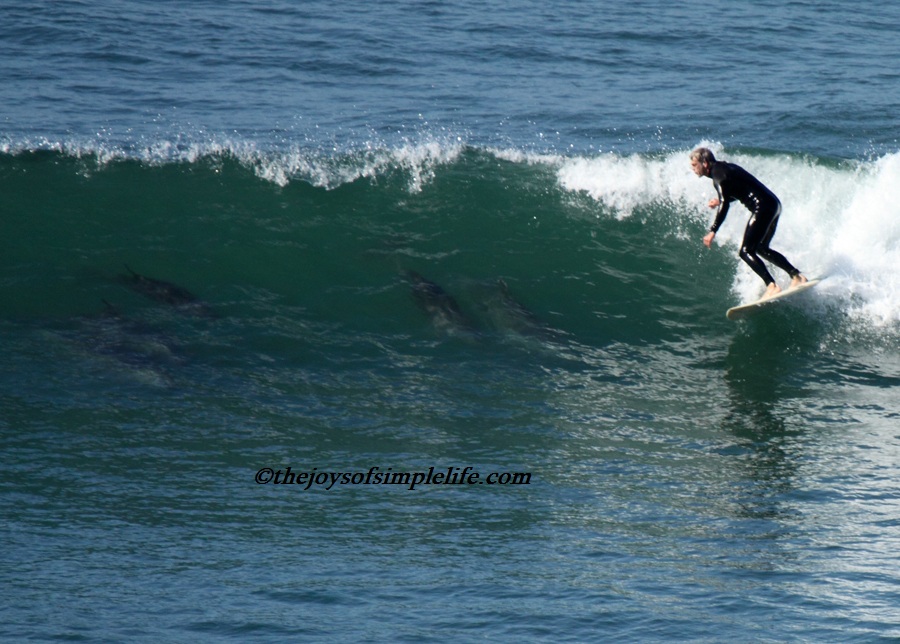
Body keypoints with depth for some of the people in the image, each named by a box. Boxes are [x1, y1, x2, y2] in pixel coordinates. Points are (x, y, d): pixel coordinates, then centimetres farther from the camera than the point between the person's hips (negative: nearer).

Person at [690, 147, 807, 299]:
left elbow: (725, 204, -23)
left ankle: (772, 286, -22)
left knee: (746, 252, -12)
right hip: (774, 204, 10)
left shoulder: (718, 174, -12)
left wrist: (712, 231, -27)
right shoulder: (724, 167, 17)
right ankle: (797, 276, 23)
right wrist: (721, 201, 26)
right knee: (761, 249, 24)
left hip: (763, 208, -10)